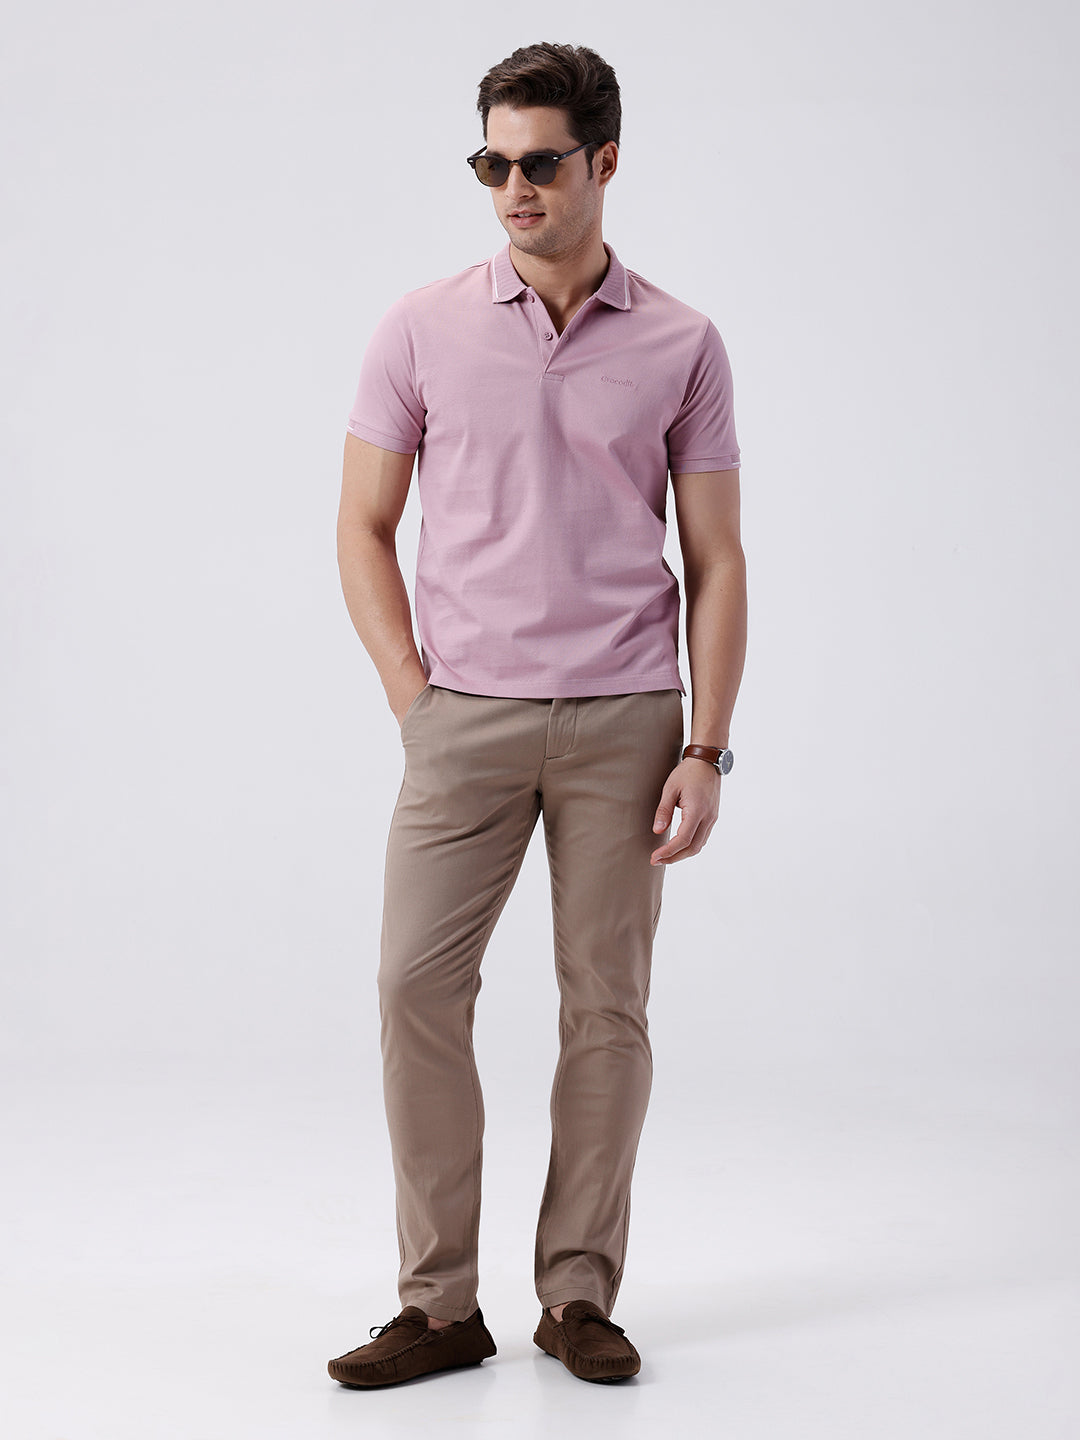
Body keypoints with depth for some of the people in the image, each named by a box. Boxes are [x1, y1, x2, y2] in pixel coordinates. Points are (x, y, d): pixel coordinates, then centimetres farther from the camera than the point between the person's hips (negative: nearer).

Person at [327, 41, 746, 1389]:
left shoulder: (680, 345, 3)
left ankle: (579, 1294, 14)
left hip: (623, 720, 0)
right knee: (417, 985, -7)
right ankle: (439, 1303, 3)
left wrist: (706, 750, -4)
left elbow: (716, 558, 4)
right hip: (466, 716, 0)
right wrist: (414, 702, -2)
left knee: (607, 1004, 2)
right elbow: (364, 528, 7)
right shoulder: (422, 329, 3)